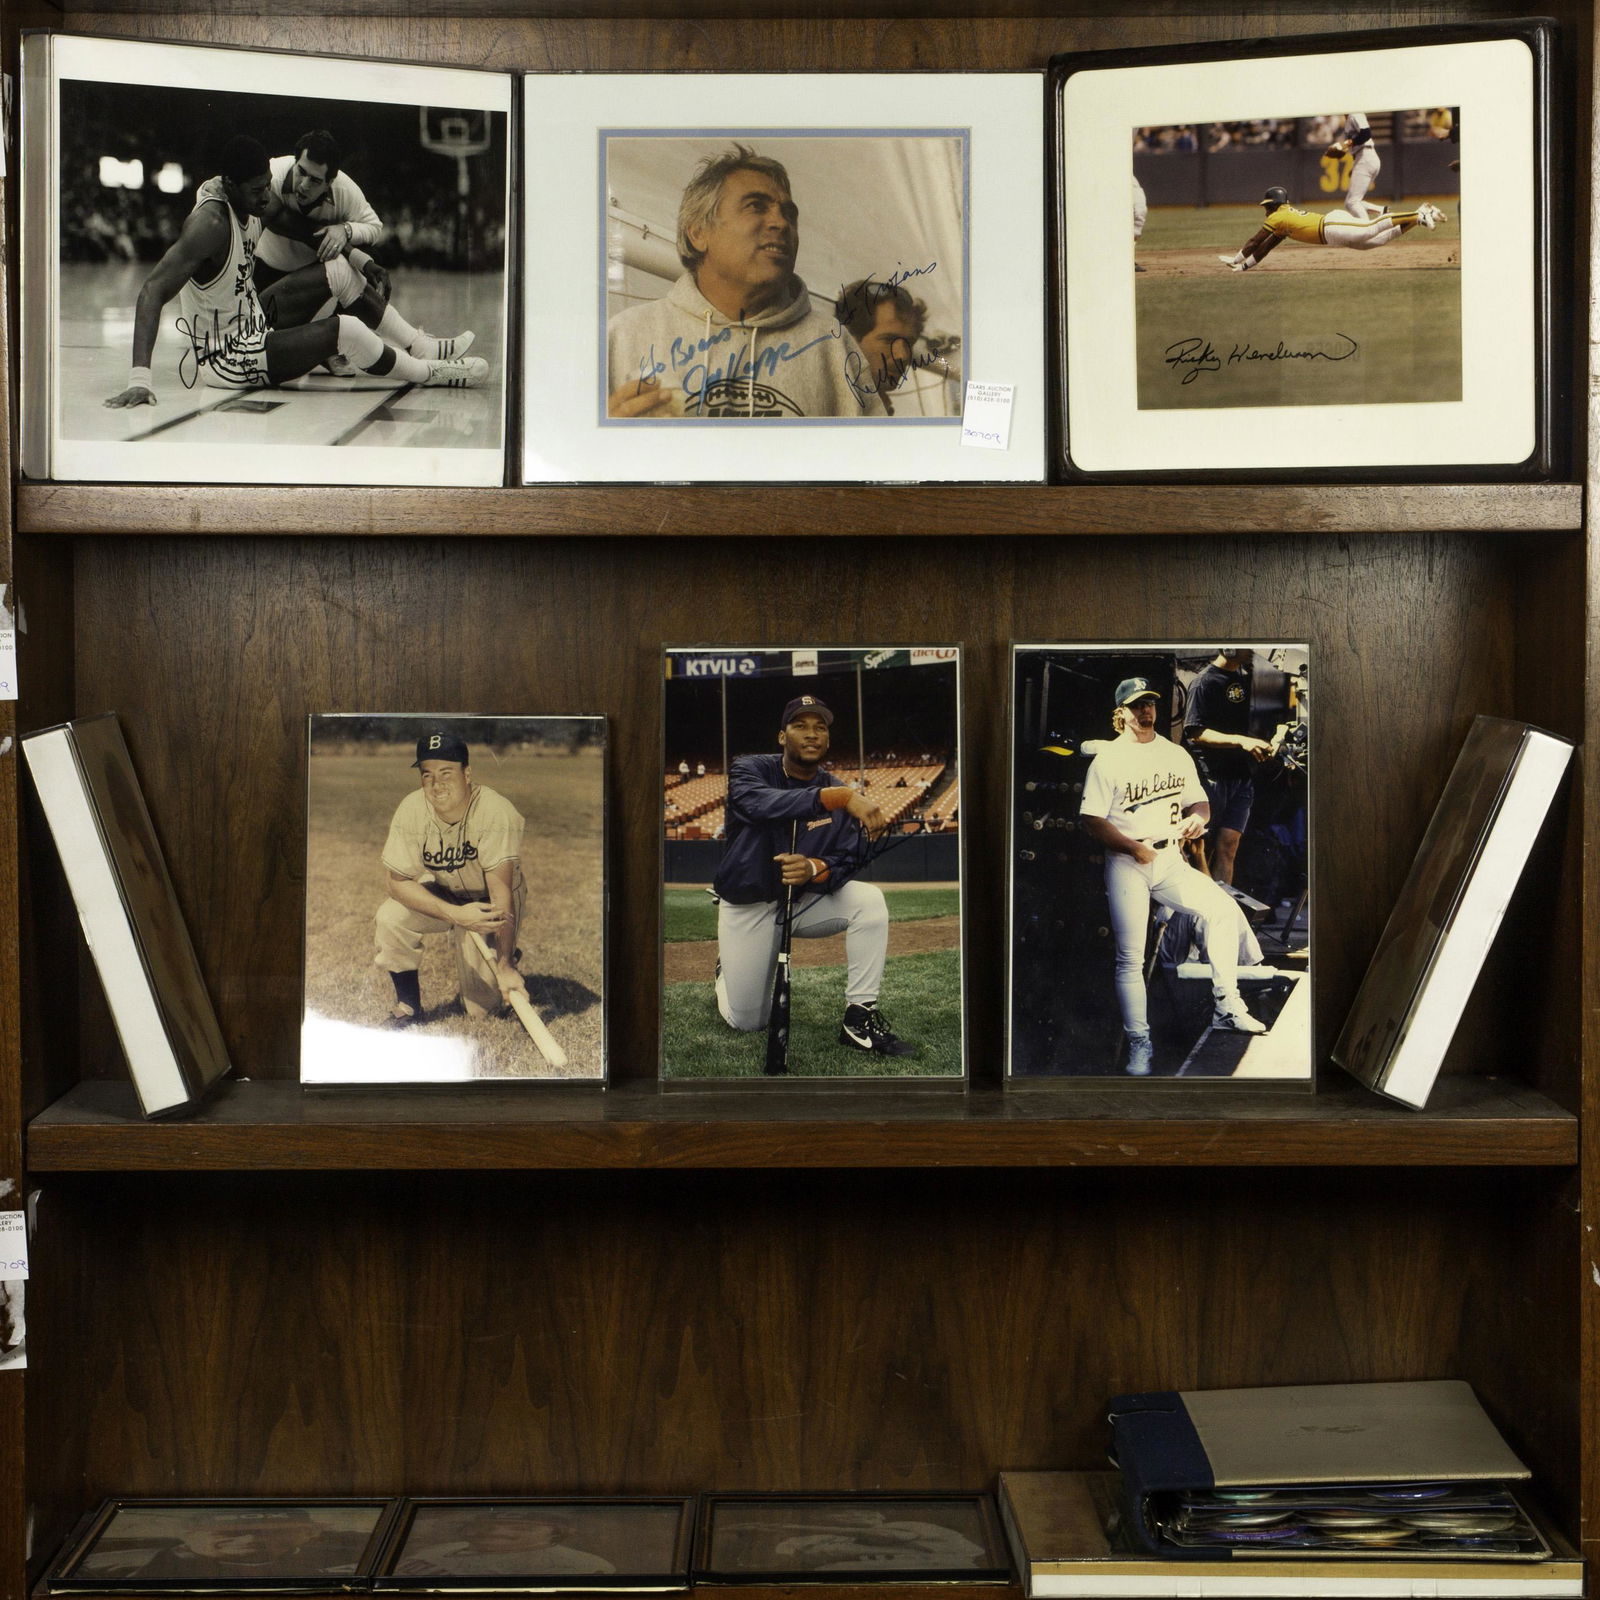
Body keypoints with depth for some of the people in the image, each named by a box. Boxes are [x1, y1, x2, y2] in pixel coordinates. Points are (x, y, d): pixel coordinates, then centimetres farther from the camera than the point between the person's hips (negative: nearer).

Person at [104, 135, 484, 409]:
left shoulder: (258, 202, -2)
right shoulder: (211, 222, -28)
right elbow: (153, 291, -35)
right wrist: (139, 378, -44)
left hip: (253, 328, 10)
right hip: (221, 360, -10)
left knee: (339, 270, 4)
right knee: (345, 330, -21)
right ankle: (428, 374, 2)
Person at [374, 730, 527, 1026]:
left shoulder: (496, 811, -32)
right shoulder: (411, 810, -22)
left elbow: (500, 888, -36)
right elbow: (399, 882, -21)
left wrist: (505, 966, -41)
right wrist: (457, 915, -37)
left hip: (486, 902, -3)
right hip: (440, 895, 3)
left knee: (482, 1008, -8)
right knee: (390, 919, -27)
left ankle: (507, 958, 25)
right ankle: (409, 1005, -5)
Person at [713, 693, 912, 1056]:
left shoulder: (837, 791, -4)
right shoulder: (750, 770, -15)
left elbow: (848, 863, -8)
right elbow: (763, 802, -39)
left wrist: (815, 869, -33)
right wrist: (840, 797, -52)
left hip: (807, 900, 3)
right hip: (749, 907, -3)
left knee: (869, 900, -25)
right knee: (747, 1022, -4)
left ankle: (860, 1018, -21)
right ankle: (727, 966, 33)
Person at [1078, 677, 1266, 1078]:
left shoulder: (1176, 754, 11)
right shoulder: (1108, 760, -4)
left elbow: (1199, 801, 16)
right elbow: (1092, 821, -8)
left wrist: (1196, 817, -8)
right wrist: (1134, 847, -20)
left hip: (1170, 861, 4)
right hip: (1126, 865, -4)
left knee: (1222, 908, -16)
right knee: (1130, 958, -4)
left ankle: (1226, 1006, -8)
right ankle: (1139, 1044, 6)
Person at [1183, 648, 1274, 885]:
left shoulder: (1246, 677, 13)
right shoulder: (1205, 683, -10)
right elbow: (1195, 733, -17)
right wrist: (1241, 741, -25)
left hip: (1242, 775, 6)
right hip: (1211, 775, -6)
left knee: (1228, 846, 1)